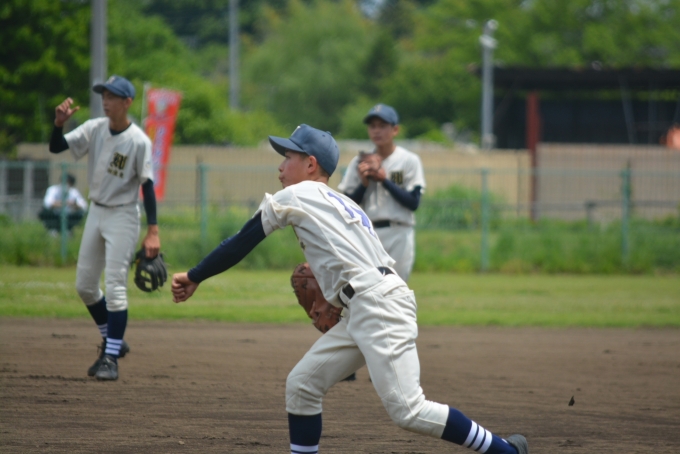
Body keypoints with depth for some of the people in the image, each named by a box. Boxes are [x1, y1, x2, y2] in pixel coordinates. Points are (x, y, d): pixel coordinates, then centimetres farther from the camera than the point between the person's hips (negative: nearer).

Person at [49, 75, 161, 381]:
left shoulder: (139, 141, -15)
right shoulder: (94, 129, 0)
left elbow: (147, 186, -14)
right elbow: (56, 147, -2)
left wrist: (153, 232, -18)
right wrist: (59, 123, -23)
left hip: (123, 216, -7)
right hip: (96, 212, 7)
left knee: (115, 287, -10)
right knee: (84, 285, 11)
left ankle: (111, 356, -6)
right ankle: (112, 341, 27)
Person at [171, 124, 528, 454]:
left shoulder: (297, 196, 3)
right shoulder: (342, 204, 27)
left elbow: (241, 243, 6)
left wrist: (194, 278, 12)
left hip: (378, 304, -10)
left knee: (407, 410, -16)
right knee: (301, 384, 12)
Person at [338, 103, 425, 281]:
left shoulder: (409, 160, 2)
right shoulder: (359, 163, 9)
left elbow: (413, 203, -7)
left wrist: (384, 179, -13)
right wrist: (364, 183, -11)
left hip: (399, 235, -2)